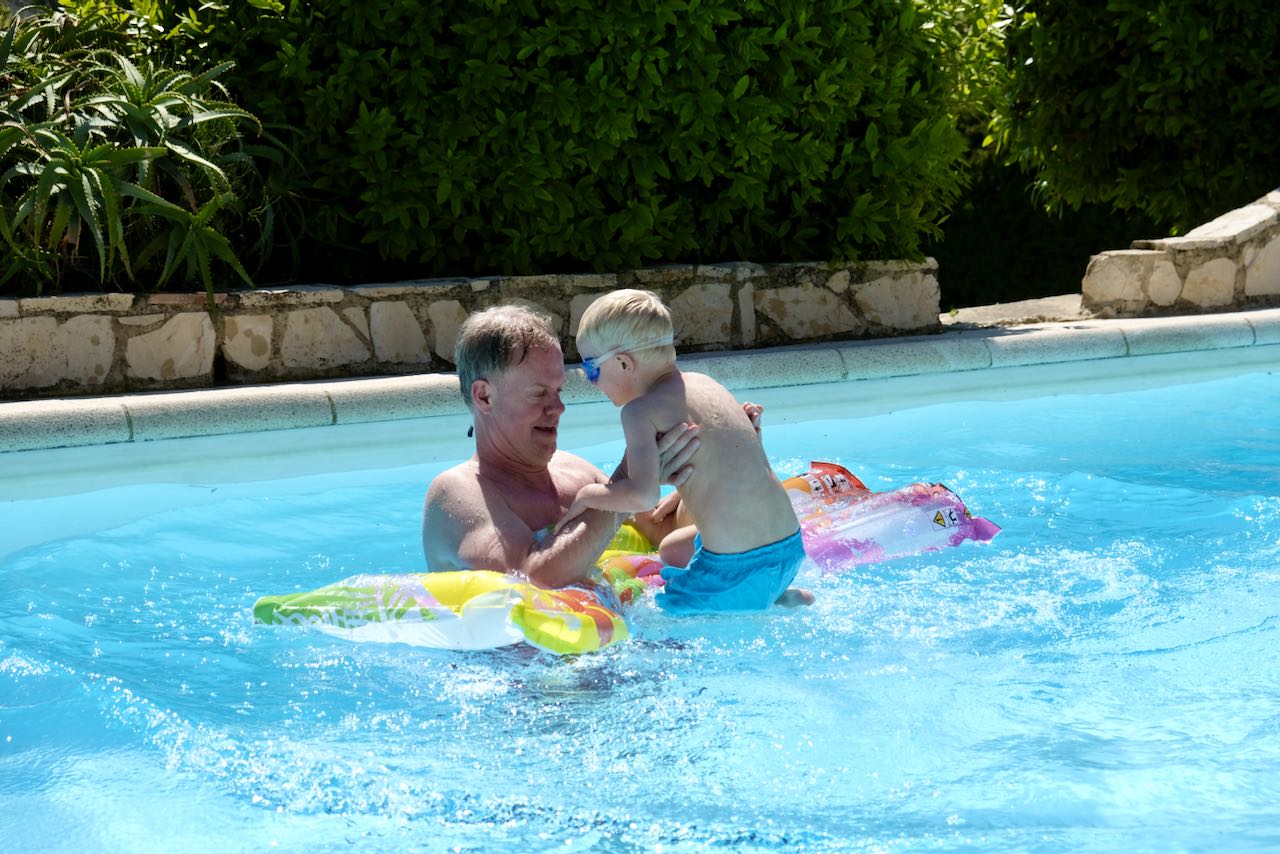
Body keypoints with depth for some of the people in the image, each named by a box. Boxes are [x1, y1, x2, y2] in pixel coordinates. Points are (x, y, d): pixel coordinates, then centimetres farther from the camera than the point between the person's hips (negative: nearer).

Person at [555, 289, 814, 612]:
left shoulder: (641, 410, -12)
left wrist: (588, 496, -6)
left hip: (738, 567, -9)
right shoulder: (704, 383, 12)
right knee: (671, 549, 32)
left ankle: (778, 608, -3)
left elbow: (642, 495, -24)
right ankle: (779, 597, 15)